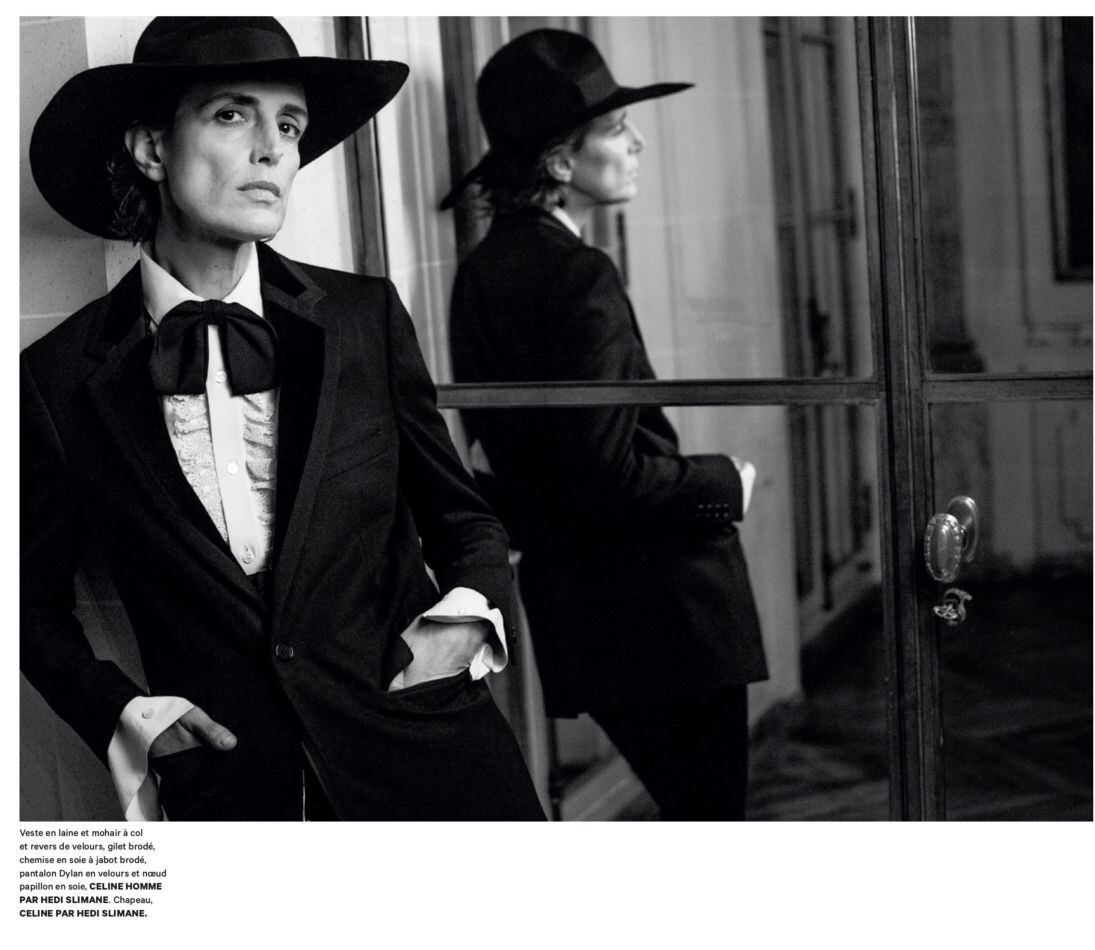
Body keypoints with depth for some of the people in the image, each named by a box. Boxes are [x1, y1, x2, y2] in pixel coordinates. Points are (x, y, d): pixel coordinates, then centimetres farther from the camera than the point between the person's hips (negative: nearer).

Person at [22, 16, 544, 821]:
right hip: (226, 779, -1)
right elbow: (35, 597, 9)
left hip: (426, 755, 1)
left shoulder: (368, 318, -2)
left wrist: (471, 610, -9)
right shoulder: (61, 378, -4)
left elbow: (461, 516, 9)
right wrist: (118, 709, -5)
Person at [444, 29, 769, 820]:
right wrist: (725, 483, -7)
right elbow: (606, 473, -22)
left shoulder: (481, 274, 9)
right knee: (710, 808, 1)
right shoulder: (579, 277, -19)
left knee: (686, 803, 21)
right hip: (658, 606, -9)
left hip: (571, 607, 9)